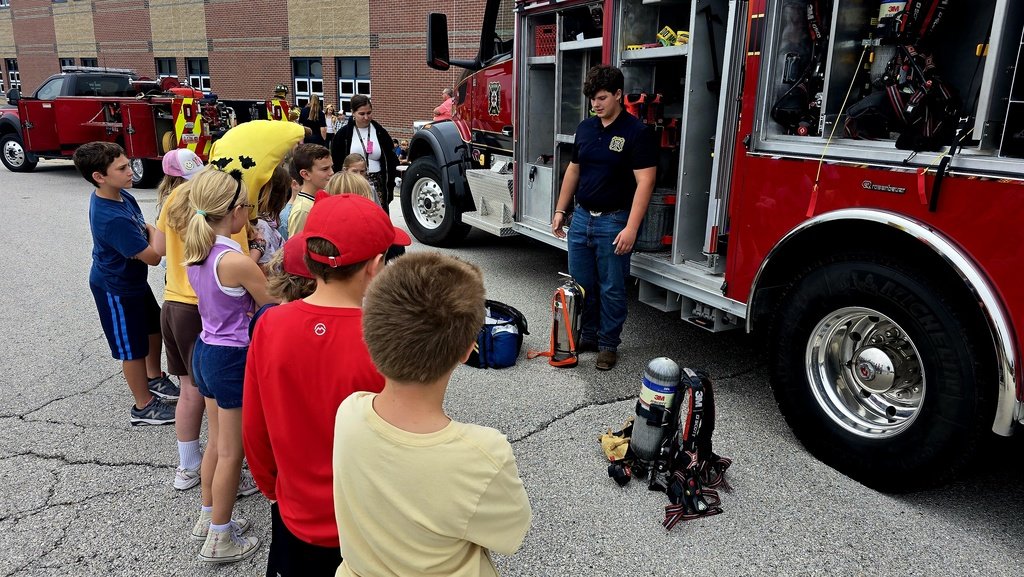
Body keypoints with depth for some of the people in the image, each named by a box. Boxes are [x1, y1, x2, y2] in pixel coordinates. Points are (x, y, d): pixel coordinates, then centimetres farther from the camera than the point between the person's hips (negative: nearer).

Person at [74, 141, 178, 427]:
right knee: (134, 348, 7)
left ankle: (154, 378, 49)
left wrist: (150, 231, -11)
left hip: (132, 280, 9)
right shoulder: (112, 218, -36)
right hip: (116, 290, -9)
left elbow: (142, 227, 10)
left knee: (154, 326, 25)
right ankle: (144, 406, 26)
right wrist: (158, 230, -14)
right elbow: (153, 256, -31)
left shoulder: (119, 195, -8)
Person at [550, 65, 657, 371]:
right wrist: (560, 211, 13)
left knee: (611, 289, 4)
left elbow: (645, 182, -17)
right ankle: (587, 335, 28)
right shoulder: (585, 128, 8)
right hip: (582, 218, 6)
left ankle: (609, 344, 18)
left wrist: (631, 228, -23)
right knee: (580, 284, 12)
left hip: (613, 222, -6)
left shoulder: (636, 132, -11)